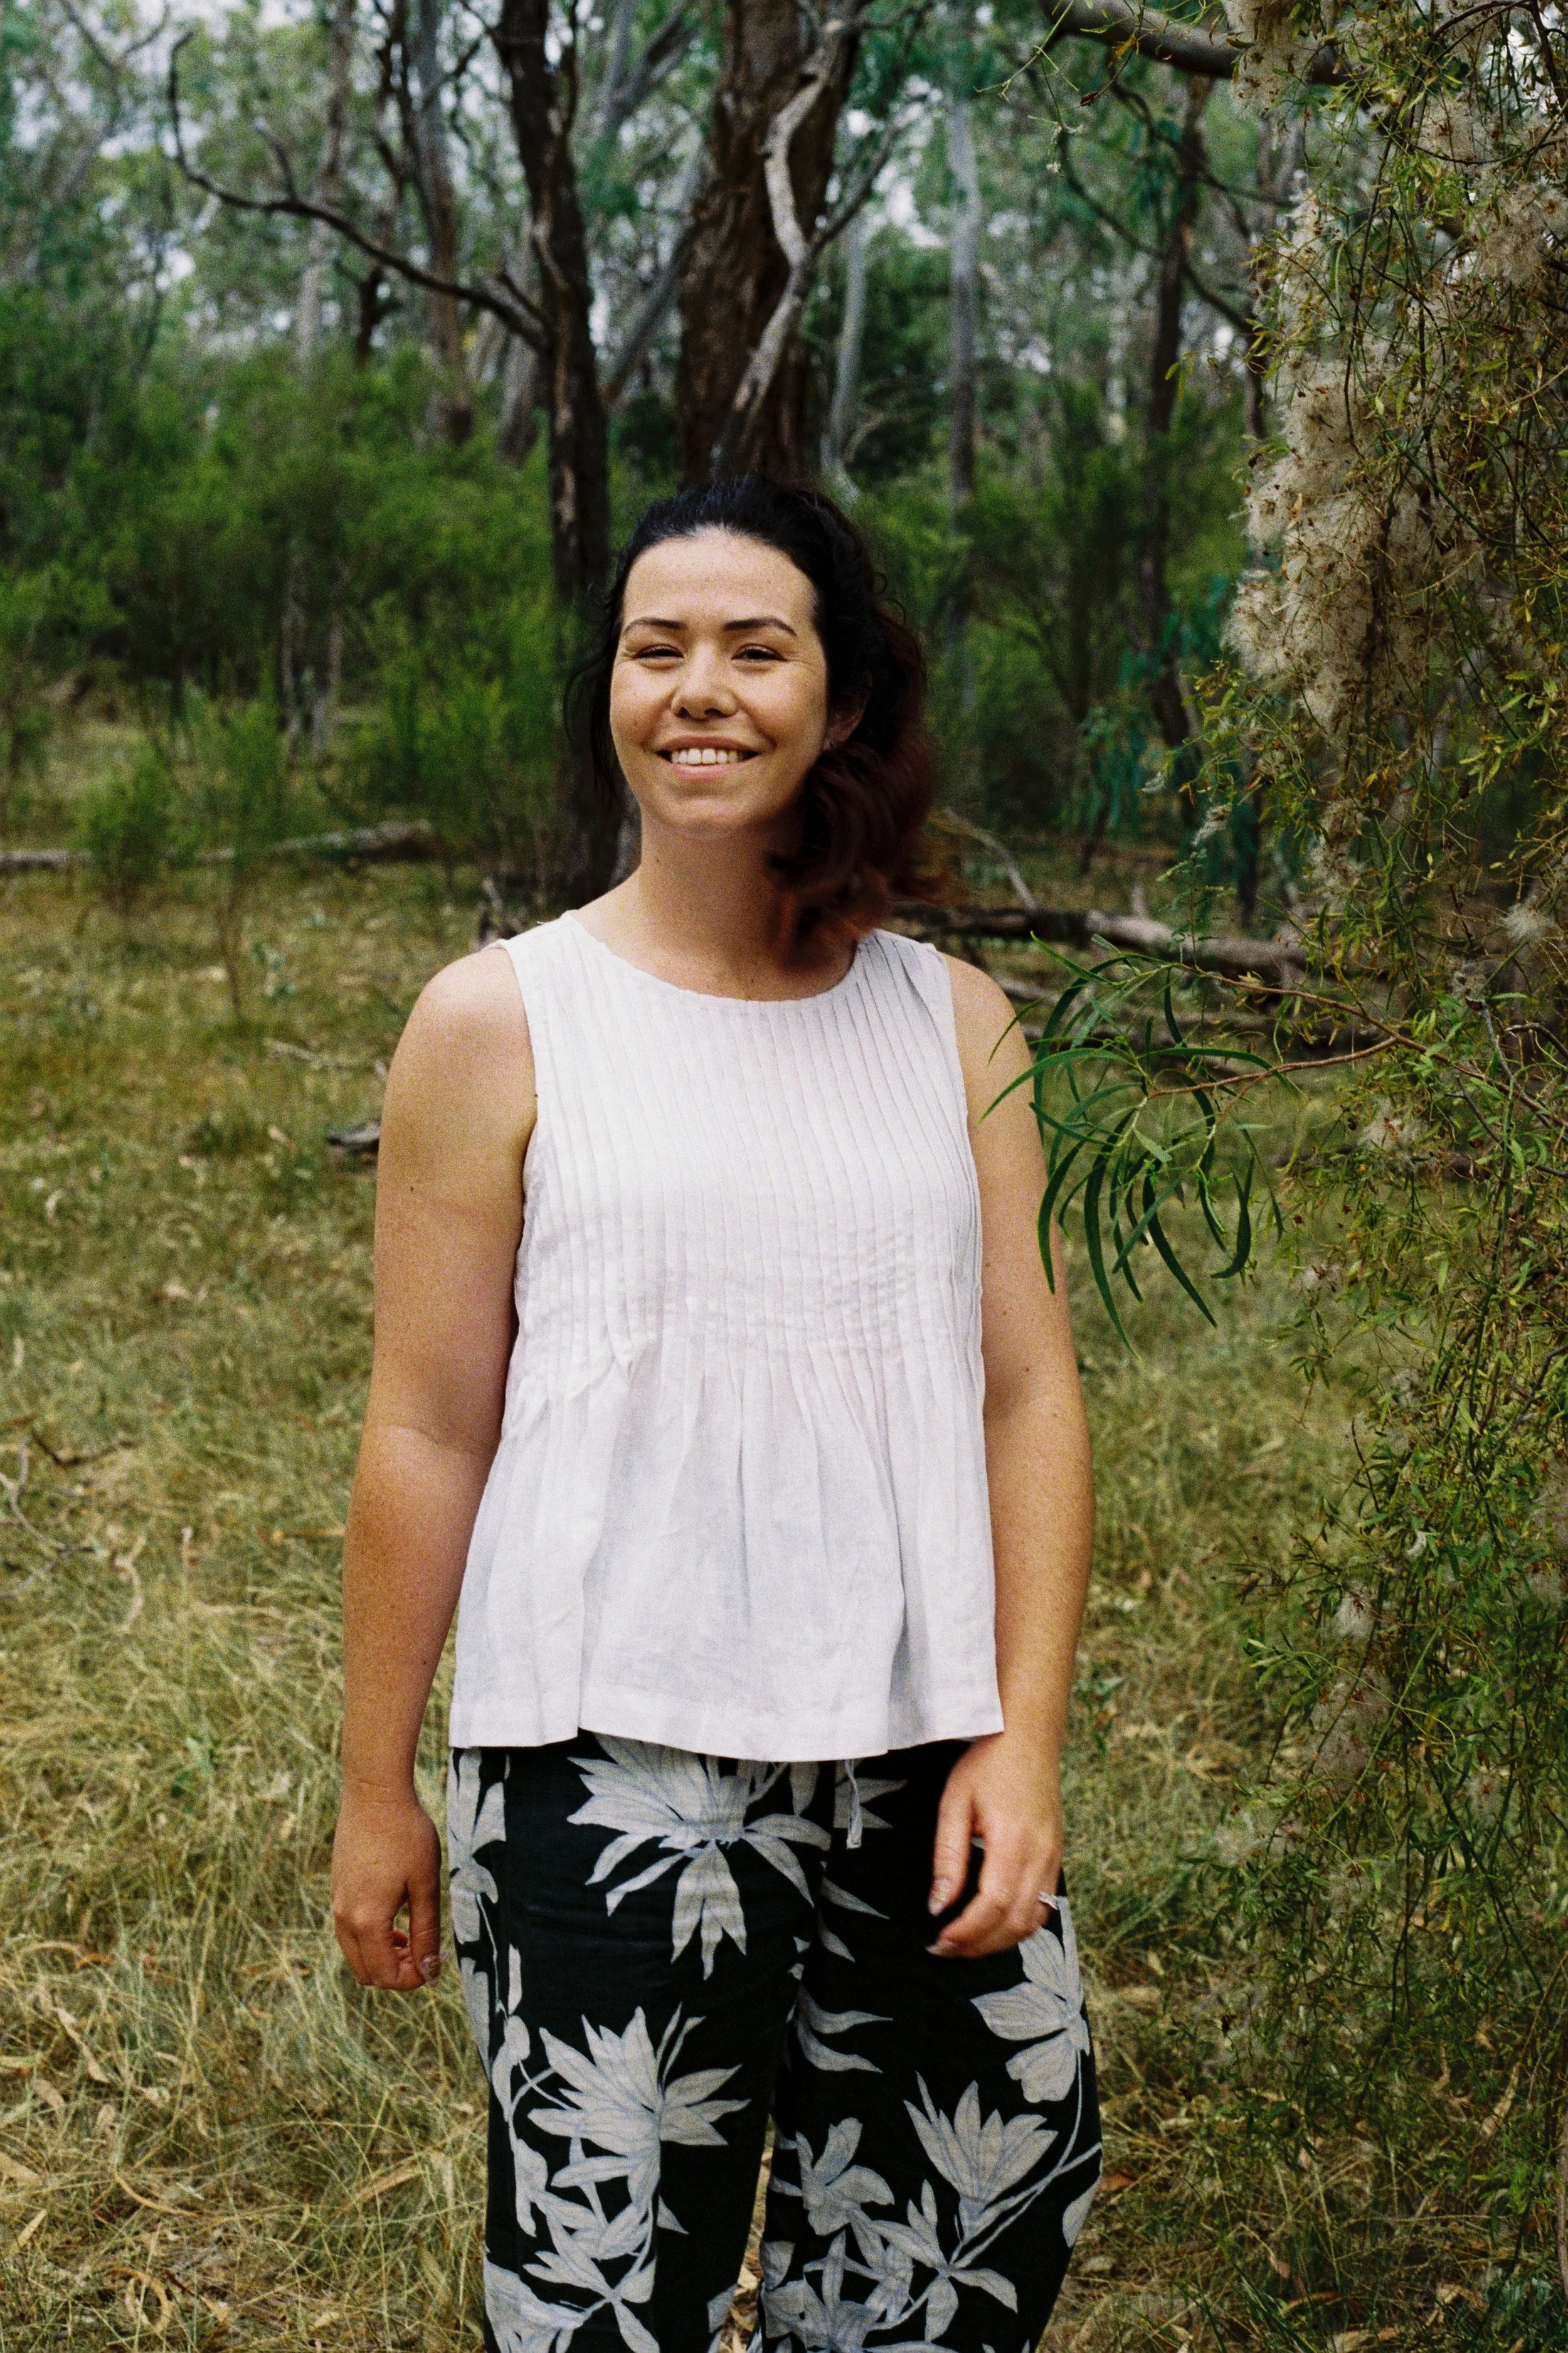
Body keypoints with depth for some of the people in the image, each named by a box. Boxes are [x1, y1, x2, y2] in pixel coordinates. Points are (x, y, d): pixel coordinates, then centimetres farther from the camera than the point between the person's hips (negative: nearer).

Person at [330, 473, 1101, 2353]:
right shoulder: (499, 1027, -1)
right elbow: (427, 1432, 0)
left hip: (921, 1770, 3)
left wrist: (1023, 1737, -2)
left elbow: (1028, 1393, 6)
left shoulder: (953, 1025, 7)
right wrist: (375, 1792, 3)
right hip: (608, 1776, -3)